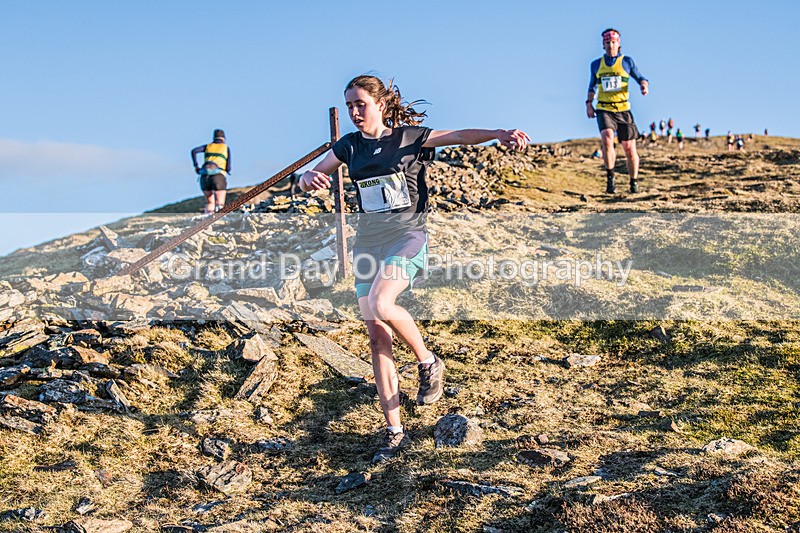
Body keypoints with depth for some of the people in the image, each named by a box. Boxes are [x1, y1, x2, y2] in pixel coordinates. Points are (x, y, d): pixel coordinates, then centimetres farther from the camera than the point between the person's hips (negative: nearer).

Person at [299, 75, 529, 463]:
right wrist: (308, 179, -20)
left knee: (381, 305, -32)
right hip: (368, 242, 5)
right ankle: (394, 431, 9)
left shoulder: (408, 137, 0)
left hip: (406, 236, -5)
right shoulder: (349, 146, 10)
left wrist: (501, 134, -26)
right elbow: (312, 176, 5)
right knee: (377, 338, 1)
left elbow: (459, 136, -9)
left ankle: (428, 363, -2)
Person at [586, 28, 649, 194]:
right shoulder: (596, 64, 12)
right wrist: (589, 104, 7)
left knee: (629, 148, 1)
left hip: (623, 110, 0)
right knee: (607, 138, -27)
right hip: (604, 110, 0)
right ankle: (610, 177, -15)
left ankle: (634, 182, 20)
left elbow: (640, 78, 11)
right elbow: (592, 86, 22)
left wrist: (643, 85, -12)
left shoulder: (627, 61, 6)